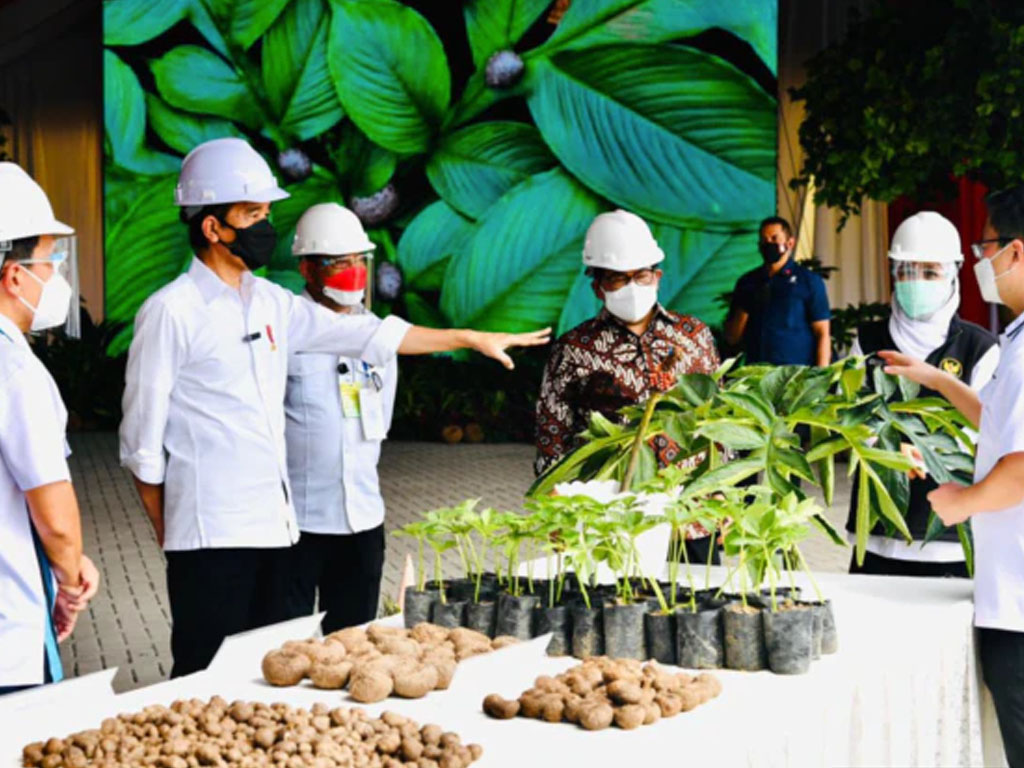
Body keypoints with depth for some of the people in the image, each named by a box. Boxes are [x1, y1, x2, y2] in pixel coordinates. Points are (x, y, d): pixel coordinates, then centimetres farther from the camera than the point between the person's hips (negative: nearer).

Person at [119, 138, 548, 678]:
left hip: (275, 525, 7)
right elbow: (142, 441, -5)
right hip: (210, 533, -7)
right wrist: (167, 533, -1)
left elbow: (367, 334, 18)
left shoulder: (270, 303, 12)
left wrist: (471, 339, 18)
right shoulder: (170, 312, -8)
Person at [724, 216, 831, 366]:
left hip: (797, 371, -3)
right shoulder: (747, 282, 13)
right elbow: (731, 338, 13)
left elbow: (822, 334, 0)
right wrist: (745, 308, -4)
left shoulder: (809, 281, 5)